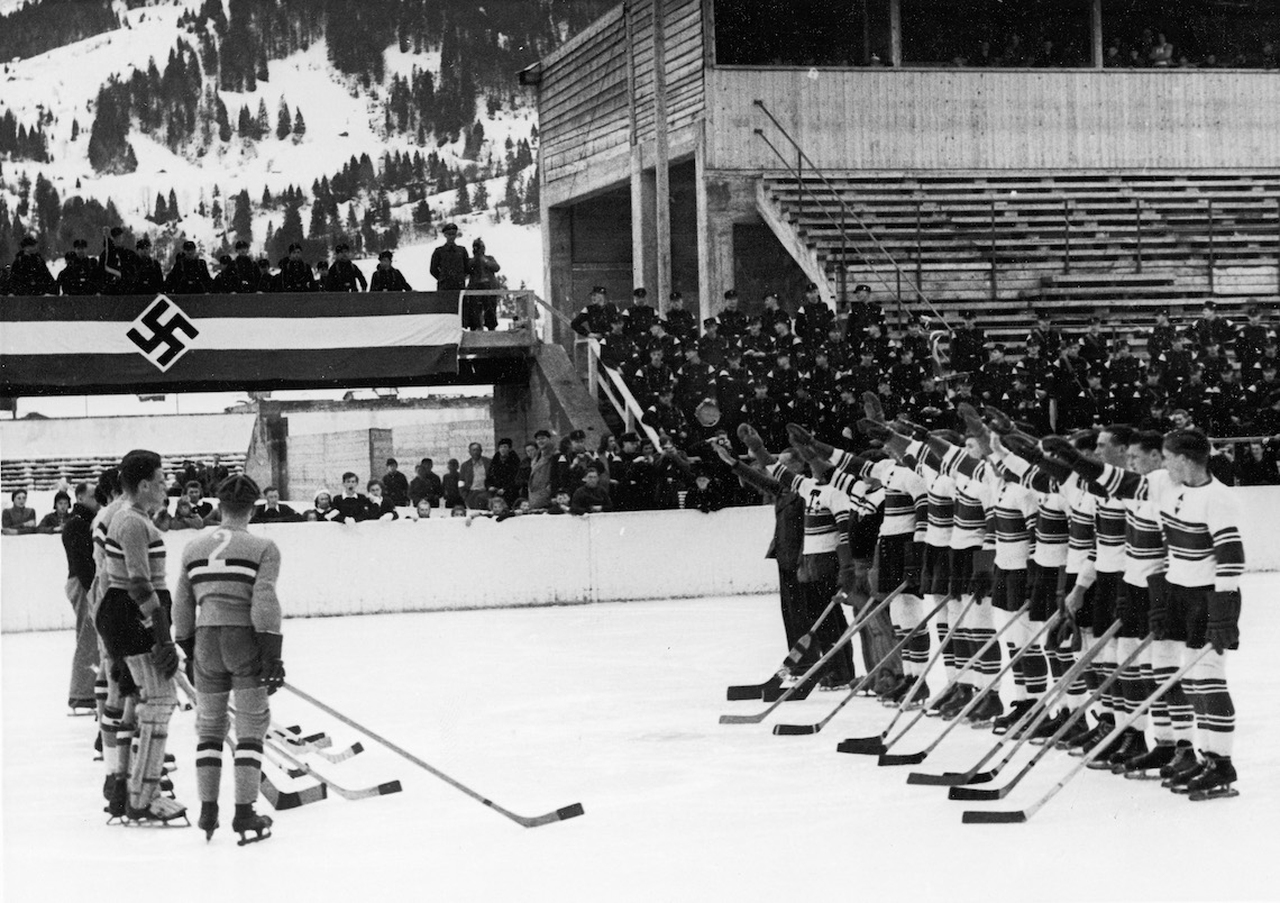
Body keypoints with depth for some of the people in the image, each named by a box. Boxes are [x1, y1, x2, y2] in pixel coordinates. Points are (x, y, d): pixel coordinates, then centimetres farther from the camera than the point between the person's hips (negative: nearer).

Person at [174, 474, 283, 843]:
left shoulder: (194, 549, 9)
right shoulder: (262, 548, -3)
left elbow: (182, 608, 12)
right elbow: (264, 602, -13)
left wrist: (189, 650, 22)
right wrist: (272, 654, -12)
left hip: (206, 642, 4)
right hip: (246, 641, -4)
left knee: (209, 727, 15)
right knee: (251, 727, 4)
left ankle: (208, 812, 13)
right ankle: (244, 815, 0)